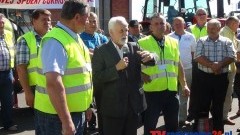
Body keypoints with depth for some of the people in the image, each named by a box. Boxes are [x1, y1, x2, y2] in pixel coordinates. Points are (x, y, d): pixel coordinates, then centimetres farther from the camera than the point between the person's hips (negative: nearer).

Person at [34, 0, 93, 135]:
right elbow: (53, 83, -30)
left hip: (76, 112, 9)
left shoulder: (75, 38, 9)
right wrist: (66, 121, -29)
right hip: (58, 115, -9)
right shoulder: (56, 41, -21)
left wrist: (85, 106, 21)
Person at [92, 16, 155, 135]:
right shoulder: (101, 51, -6)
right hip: (113, 107, -4)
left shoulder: (134, 47, 7)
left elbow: (149, 62, 0)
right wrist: (116, 68, -21)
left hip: (133, 105, 4)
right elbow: (96, 78, -12)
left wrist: (151, 56, -22)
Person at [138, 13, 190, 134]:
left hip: (171, 90, 4)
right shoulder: (142, 43, -5)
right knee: (150, 125, 7)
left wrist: (184, 85, 14)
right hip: (152, 91, -4)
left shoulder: (173, 42, 9)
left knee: (173, 124, 16)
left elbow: (178, 65, 15)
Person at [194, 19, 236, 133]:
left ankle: (218, 130, 21)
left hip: (221, 77, 1)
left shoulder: (227, 42, 5)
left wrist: (220, 65, -20)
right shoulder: (201, 41, 4)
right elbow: (198, 57, -8)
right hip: (204, 76, 0)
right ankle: (200, 129, 14)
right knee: (203, 104, 3)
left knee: (218, 105, 10)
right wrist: (212, 65, -19)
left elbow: (232, 56, -5)